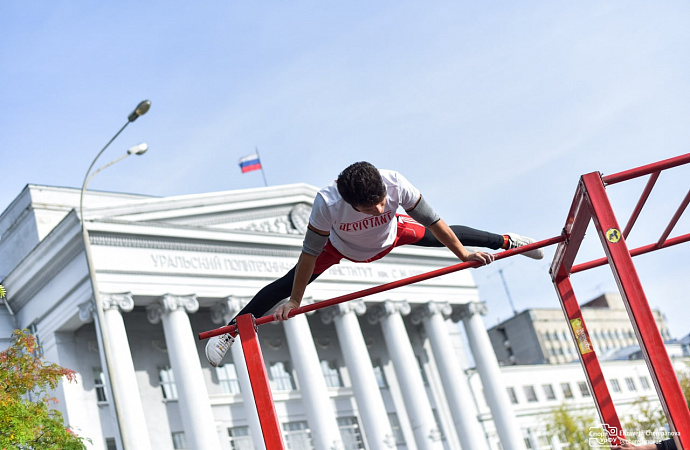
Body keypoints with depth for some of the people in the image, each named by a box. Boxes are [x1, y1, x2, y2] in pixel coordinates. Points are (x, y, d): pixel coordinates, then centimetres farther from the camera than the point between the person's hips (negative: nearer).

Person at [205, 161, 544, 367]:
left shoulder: (396, 184, -41)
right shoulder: (327, 203, -45)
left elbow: (432, 221, -27)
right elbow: (310, 252, -33)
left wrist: (463, 254, -21)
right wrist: (294, 301, -26)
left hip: (392, 235, 2)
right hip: (341, 246, -2)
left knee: (445, 236, 13)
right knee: (287, 285, -5)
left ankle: (506, 241, 42)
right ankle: (230, 331, 8)